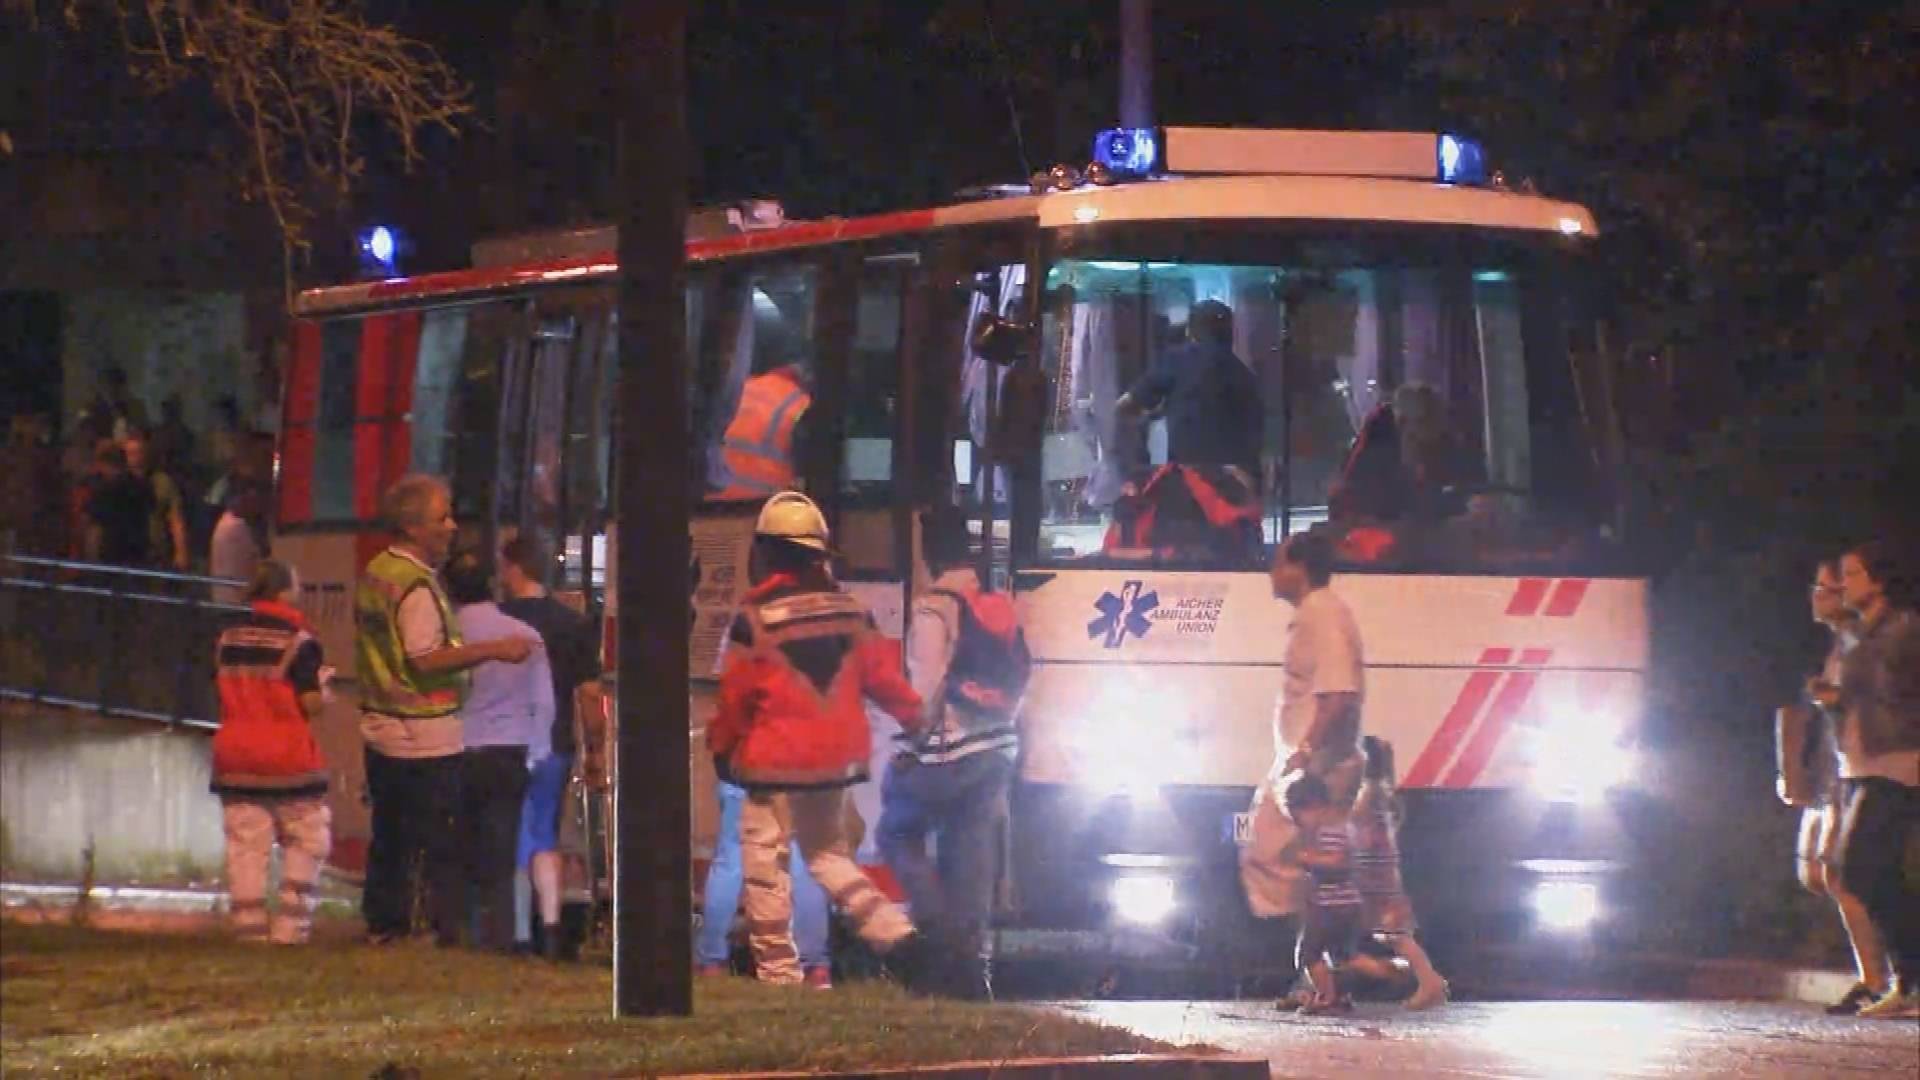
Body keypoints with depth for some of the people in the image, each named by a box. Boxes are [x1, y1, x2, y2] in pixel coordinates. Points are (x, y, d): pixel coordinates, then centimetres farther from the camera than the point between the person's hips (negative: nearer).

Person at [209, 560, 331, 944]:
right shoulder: (299, 642, -11)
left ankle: (250, 926, 3)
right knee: (305, 842, 7)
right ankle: (290, 926, 1)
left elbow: (221, 692, 13)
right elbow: (312, 703, -13)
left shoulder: (227, 639, 7)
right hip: (288, 760, -5)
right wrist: (324, 689, 8)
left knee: (245, 846, 6)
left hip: (235, 758, 5)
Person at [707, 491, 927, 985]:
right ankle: (893, 931, 3)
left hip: (776, 761, -6)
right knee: (829, 854, 18)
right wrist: (917, 719, 21)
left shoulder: (755, 616, -12)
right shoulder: (849, 610, 4)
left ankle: (778, 971, -3)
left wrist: (722, 745, 8)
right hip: (836, 757, 6)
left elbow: (737, 694, -8)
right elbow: (882, 674, 7)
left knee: (764, 863, 0)